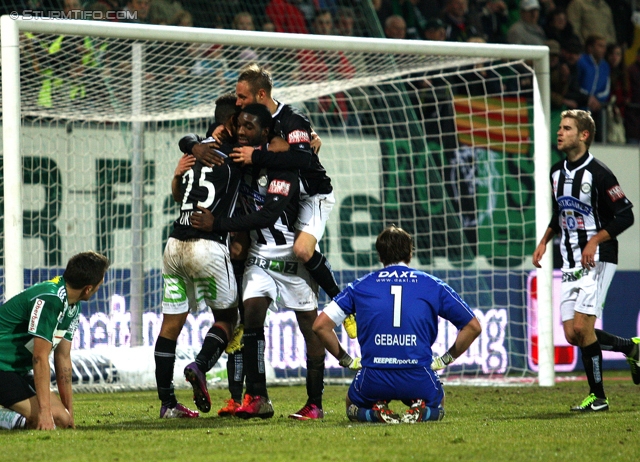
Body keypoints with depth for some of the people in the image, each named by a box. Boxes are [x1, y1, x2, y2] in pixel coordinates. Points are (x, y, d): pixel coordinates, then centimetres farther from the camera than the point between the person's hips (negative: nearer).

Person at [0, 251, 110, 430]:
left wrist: (69, 413, 10)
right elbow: (40, 358, -24)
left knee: (63, 417, -2)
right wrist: (45, 412, -25)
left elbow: (63, 359, 12)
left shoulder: (72, 307, 9)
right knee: (58, 419, -21)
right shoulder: (49, 300, -22)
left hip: (19, 371, 10)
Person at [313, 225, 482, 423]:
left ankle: (377, 412, 0)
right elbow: (473, 327, 11)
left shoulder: (360, 286, 9)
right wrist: (446, 359, 18)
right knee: (436, 409, 34)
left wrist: (345, 359, 15)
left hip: (373, 380, 0)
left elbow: (320, 325, 6)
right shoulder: (433, 285, 7)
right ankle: (420, 411, -1)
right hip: (419, 381, 0)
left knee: (353, 409, 34)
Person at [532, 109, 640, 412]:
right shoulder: (557, 172, 11)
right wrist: (544, 241, 13)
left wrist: (595, 241, -20)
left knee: (582, 328, -16)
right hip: (571, 263, 8)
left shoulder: (598, 174, -13)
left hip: (598, 260, -8)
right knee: (572, 335, 1)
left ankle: (597, 397, -3)